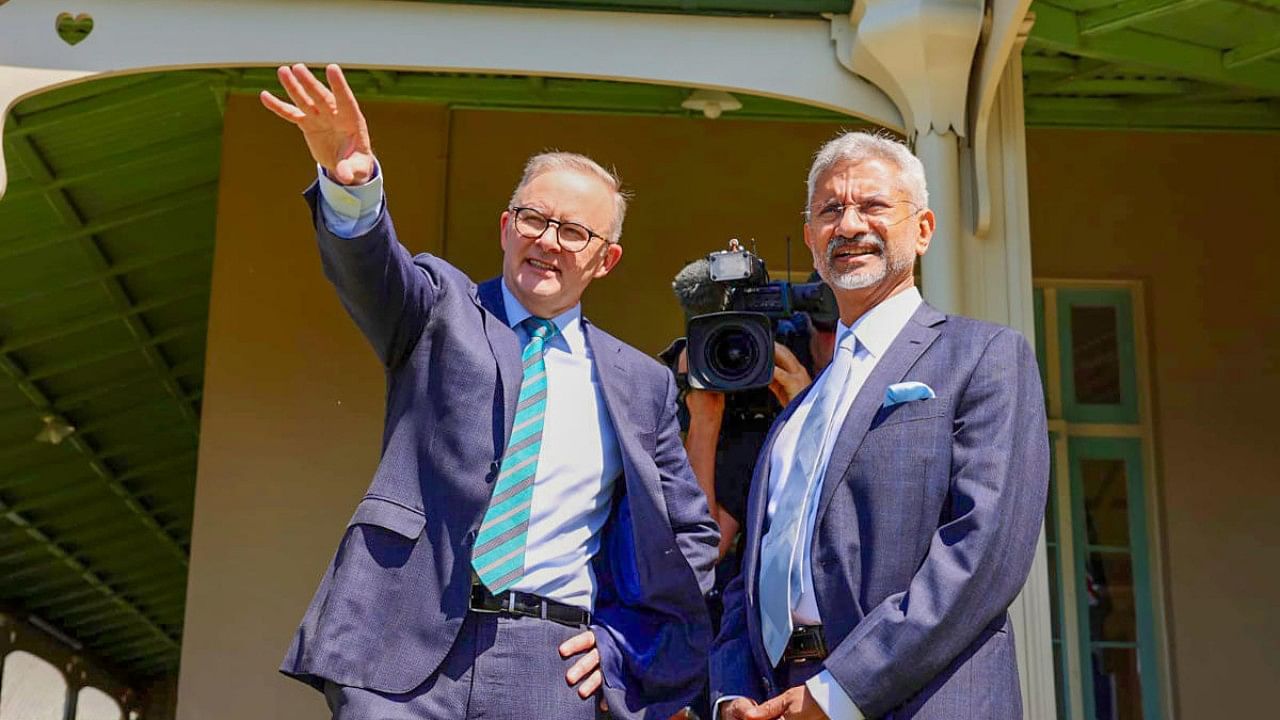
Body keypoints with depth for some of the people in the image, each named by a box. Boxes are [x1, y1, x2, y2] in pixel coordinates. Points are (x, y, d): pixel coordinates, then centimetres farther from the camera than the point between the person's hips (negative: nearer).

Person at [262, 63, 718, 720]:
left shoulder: (640, 384, 13)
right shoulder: (441, 310, 9)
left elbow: (690, 536, 18)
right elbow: (372, 265, -13)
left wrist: (619, 642, 6)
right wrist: (351, 180, -34)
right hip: (407, 651, -1)